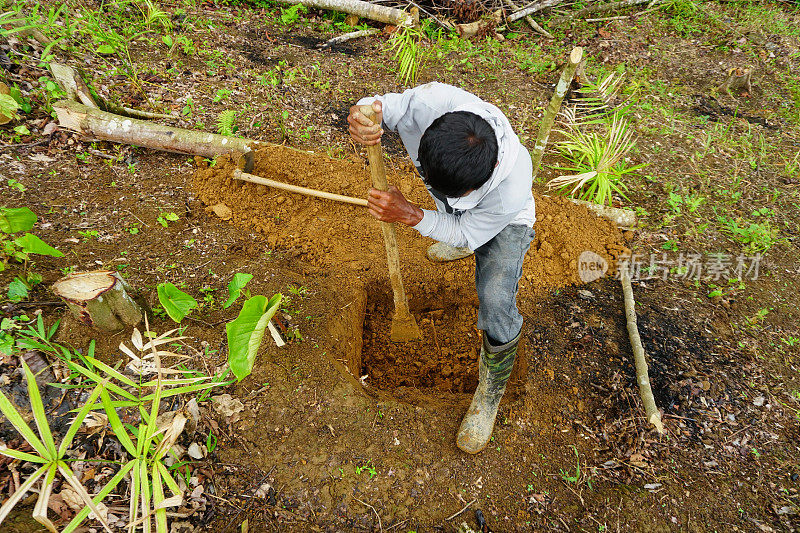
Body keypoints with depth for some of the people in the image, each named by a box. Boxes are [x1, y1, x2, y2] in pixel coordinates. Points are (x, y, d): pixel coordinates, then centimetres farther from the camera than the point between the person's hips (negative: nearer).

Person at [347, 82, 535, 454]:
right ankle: (466, 247, 77)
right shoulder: (435, 103, -43)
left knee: (496, 301, -22)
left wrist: (410, 215, -41)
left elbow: (467, 233, -28)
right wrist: (361, 114, -48)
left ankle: (490, 393, 5)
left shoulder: (512, 190, -47)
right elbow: (385, 105, -23)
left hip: (504, 224, -4)